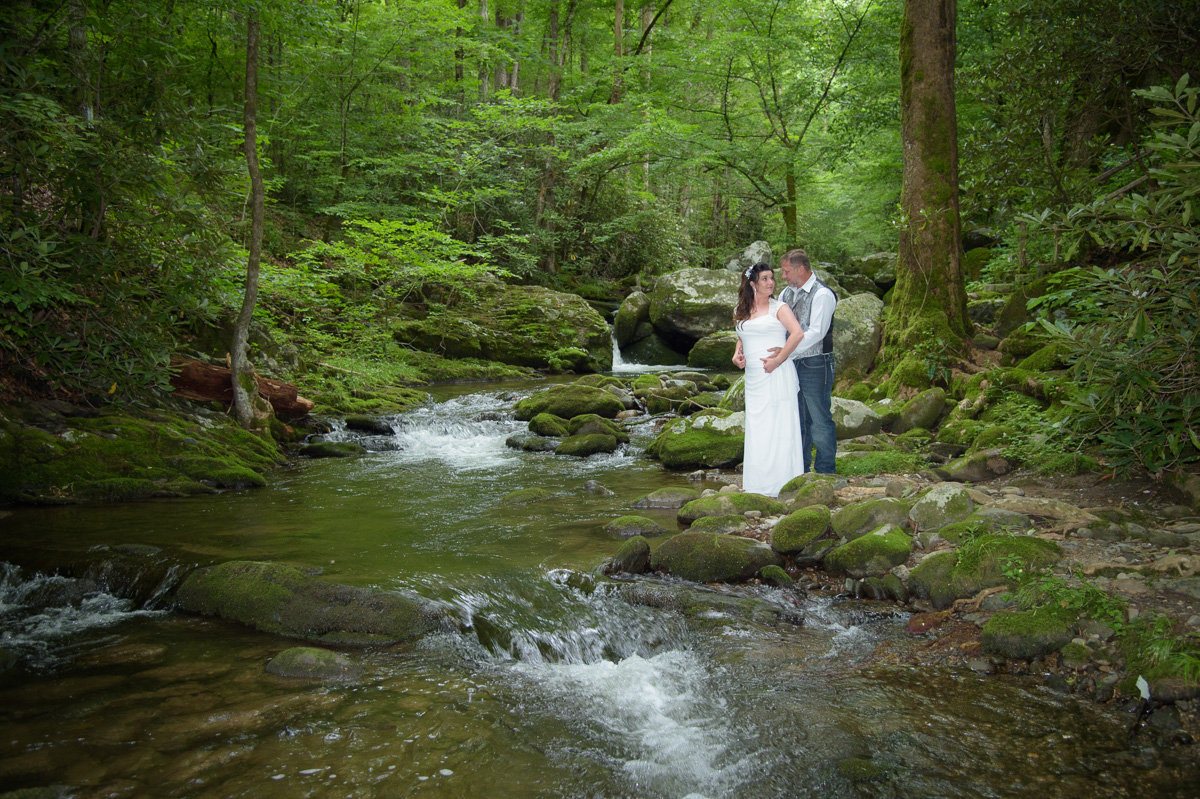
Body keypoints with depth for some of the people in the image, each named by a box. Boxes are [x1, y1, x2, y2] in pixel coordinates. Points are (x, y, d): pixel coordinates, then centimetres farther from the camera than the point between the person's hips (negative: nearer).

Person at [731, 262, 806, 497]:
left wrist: (777, 360, -17)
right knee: (756, 429, 7)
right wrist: (737, 354, 10)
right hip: (753, 377, 6)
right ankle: (758, 488, 13)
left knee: (778, 427, -6)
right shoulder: (741, 312, 15)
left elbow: (798, 334, -15)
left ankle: (781, 487, -1)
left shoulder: (778, 308, -1)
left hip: (776, 375, -6)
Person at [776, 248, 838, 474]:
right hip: (793, 364, 8)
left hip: (815, 365, -7)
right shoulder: (787, 293, 12)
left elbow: (816, 332, -21)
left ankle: (825, 473, 10)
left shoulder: (822, 295, -12)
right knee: (797, 419, 15)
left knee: (820, 420, 0)